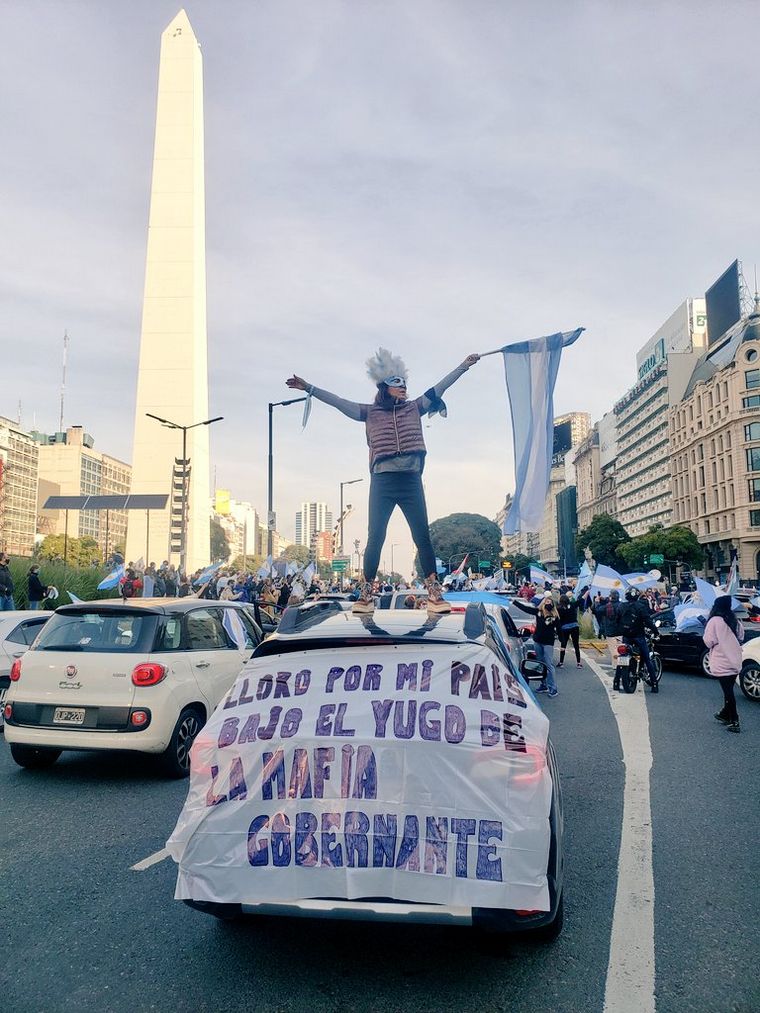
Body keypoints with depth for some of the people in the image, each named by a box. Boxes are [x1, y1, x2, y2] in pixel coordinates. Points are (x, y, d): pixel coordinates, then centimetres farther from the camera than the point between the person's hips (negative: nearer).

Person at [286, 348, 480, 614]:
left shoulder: (414, 408, 15)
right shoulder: (370, 412, 10)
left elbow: (440, 387, 16)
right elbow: (337, 401, 8)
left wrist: (464, 365, 16)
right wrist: (308, 388, 3)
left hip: (411, 482, 1)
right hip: (382, 482, -1)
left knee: (423, 537, -1)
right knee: (375, 538, 0)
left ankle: (434, 595, 1)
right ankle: (366, 595, 7)